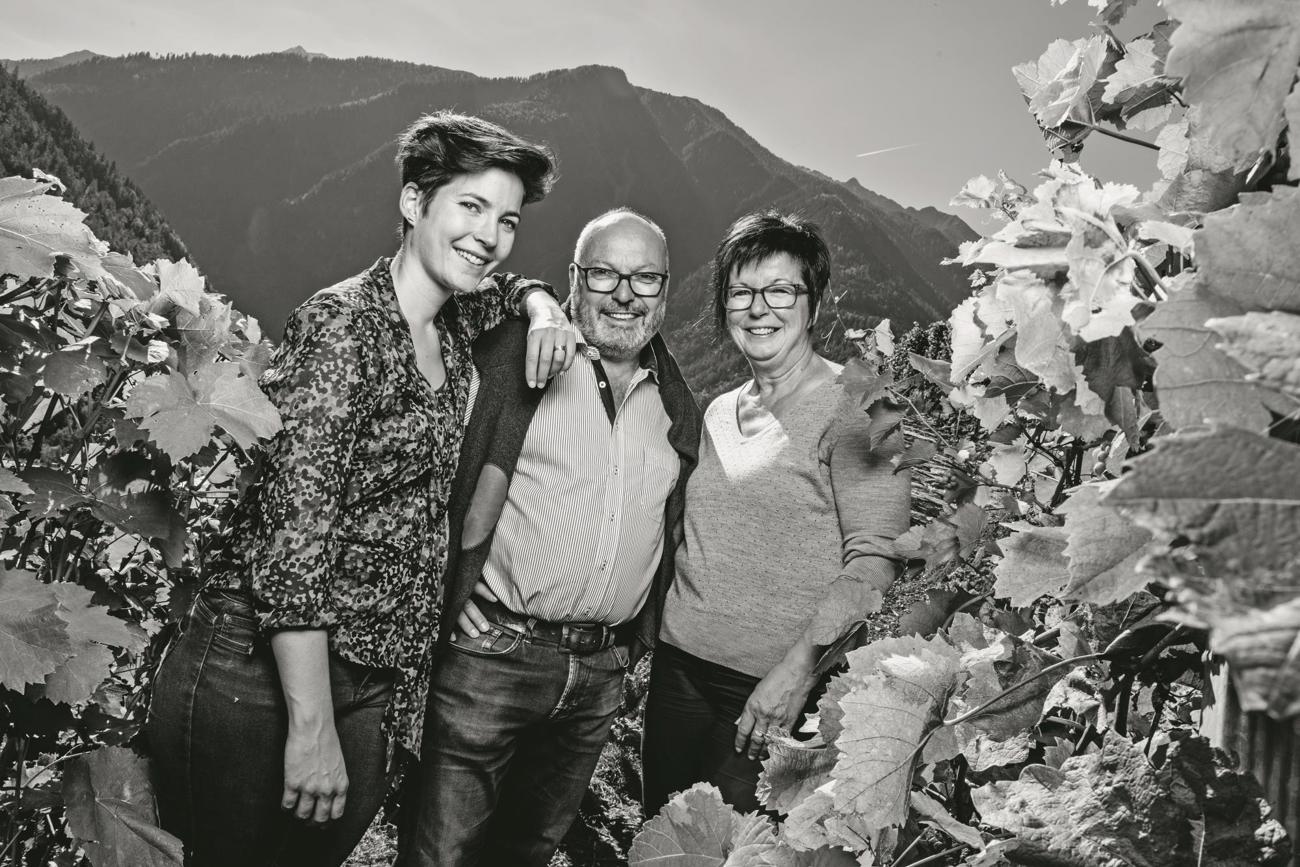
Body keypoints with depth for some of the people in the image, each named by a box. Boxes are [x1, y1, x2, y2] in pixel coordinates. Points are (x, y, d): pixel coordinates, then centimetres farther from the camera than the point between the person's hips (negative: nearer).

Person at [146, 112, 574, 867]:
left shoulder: (453, 329, 8)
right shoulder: (343, 323, -15)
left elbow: (502, 289, 33)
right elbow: (294, 528, -21)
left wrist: (540, 303, 8)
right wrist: (311, 725, -23)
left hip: (378, 686, 7)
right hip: (261, 676, -7)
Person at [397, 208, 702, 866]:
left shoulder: (676, 404, 10)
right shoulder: (515, 357, -7)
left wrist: (637, 638, 14)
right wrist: (454, 597, -14)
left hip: (602, 673, 5)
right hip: (491, 656, -5)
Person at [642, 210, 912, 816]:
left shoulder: (852, 408, -9)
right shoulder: (719, 413, 12)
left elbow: (875, 558, -16)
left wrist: (800, 665, -22)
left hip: (775, 689, -6)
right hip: (678, 667, 6)